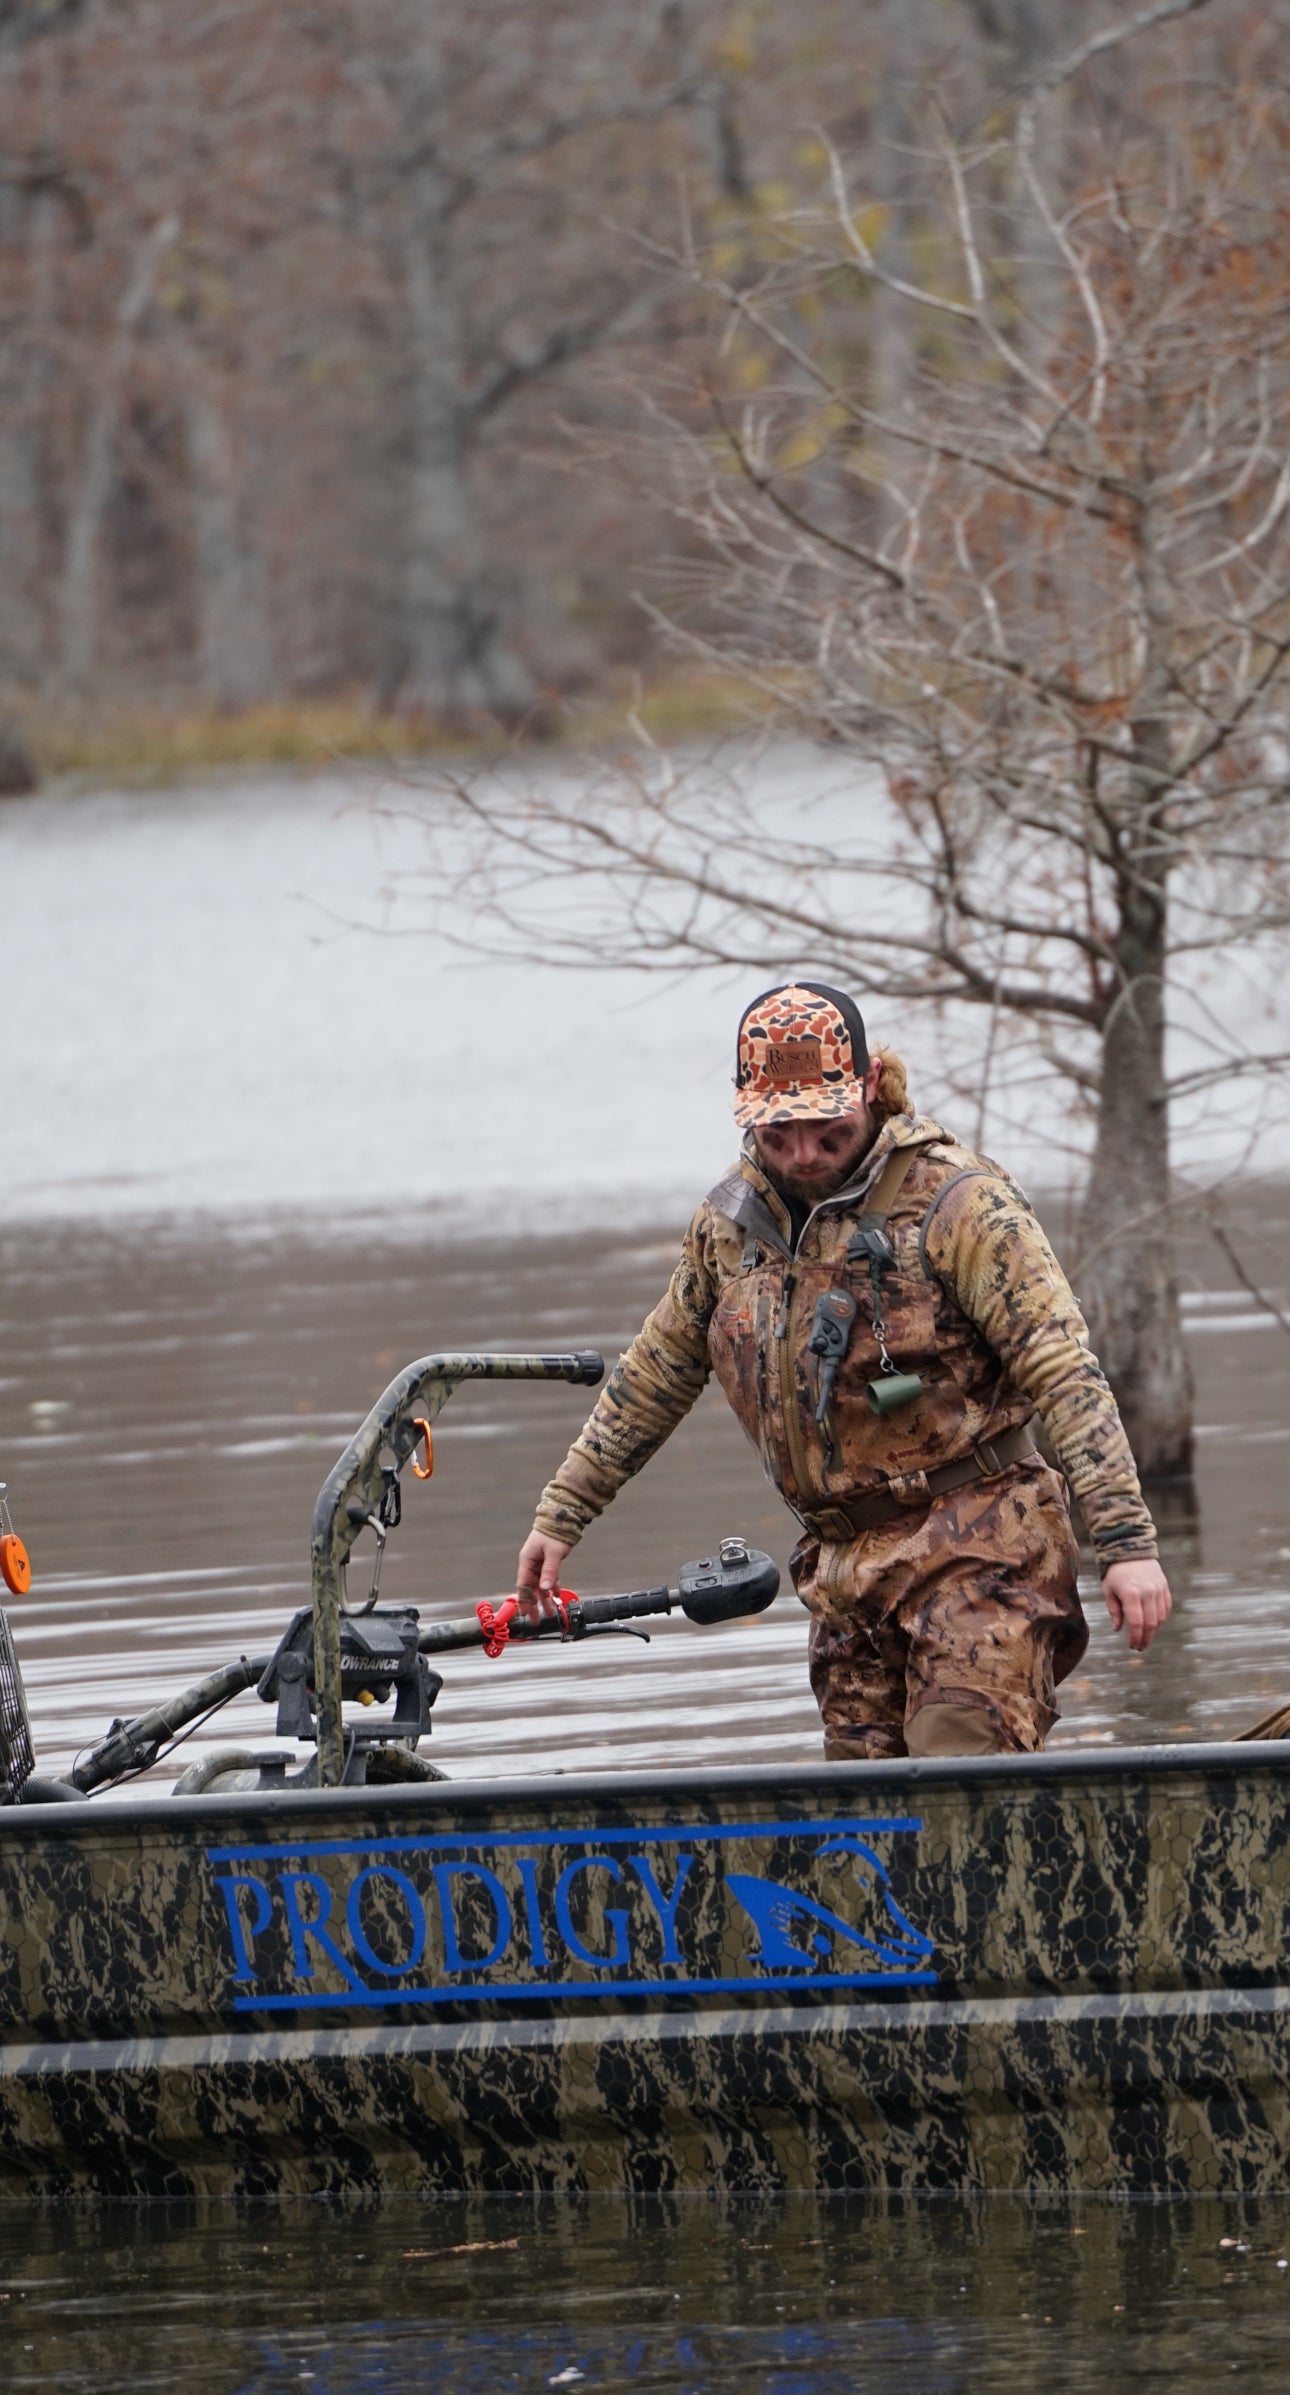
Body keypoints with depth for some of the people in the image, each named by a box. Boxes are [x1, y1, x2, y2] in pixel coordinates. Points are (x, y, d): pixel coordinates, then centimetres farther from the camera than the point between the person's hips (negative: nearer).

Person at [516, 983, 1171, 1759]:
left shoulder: (955, 1200, -9)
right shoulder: (731, 1221, 11)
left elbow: (1065, 1373, -14)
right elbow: (655, 1375, 25)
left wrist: (1126, 1541, -22)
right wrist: (559, 1517, 28)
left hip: (976, 1555, -6)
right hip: (846, 1570, 6)